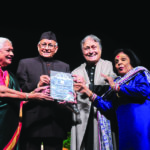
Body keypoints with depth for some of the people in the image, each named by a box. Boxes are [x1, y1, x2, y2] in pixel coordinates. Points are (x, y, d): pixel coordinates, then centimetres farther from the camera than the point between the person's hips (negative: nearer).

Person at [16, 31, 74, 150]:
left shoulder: (65, 67, 16)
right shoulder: (25, 63, 9)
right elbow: (19, 90, 1)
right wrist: (37, 85, -15)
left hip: (56, 124, 2)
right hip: (32, 122, -2)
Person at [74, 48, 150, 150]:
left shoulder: (141, 74, 6)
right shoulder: (115, 83, 19)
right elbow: (106, 106, 9)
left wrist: (117, 87, -7)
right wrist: (88, 92, -1)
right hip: (125, 128, 5)